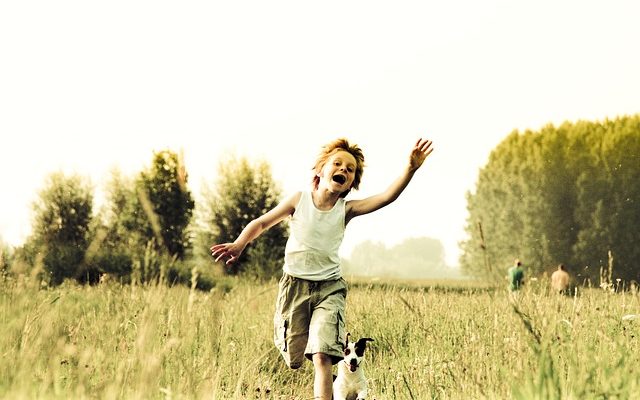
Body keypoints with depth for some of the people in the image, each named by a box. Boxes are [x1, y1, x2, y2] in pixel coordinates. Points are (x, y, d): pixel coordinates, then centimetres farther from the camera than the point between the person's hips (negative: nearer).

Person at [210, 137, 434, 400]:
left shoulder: (346, 210, -5)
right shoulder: (299, 200, -5)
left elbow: (387, 197, -18)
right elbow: (262, 223, 3)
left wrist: (411, 168, -32)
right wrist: (239, 244, -15)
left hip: (329, 288, -1)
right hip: (294, 286, 1)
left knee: (322, 356, -19)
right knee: (293, 359, 12)